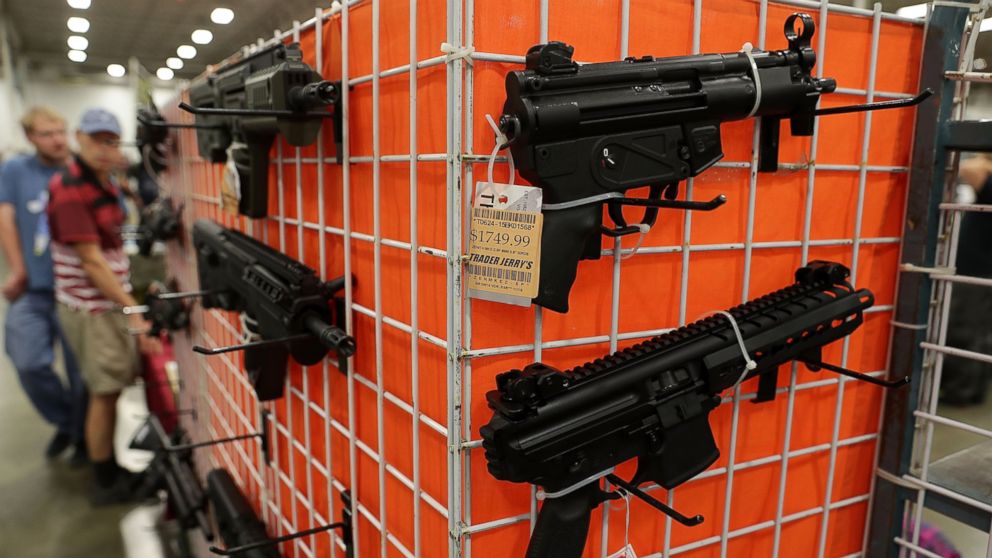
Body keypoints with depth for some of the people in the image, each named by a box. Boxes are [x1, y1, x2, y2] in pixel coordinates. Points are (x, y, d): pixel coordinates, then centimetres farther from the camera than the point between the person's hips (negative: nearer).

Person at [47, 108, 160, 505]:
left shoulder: (105, 182, 9)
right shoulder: (68, 190, -18)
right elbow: (92, 262, -20)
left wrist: (131, 301, 12)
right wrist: (134, 312, -19)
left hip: (113, 301, 8)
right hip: (89, 308, -8)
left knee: (119, 387, 14)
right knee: (106, 392, 0)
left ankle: (117, 465, 29)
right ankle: (105, 483, 15)